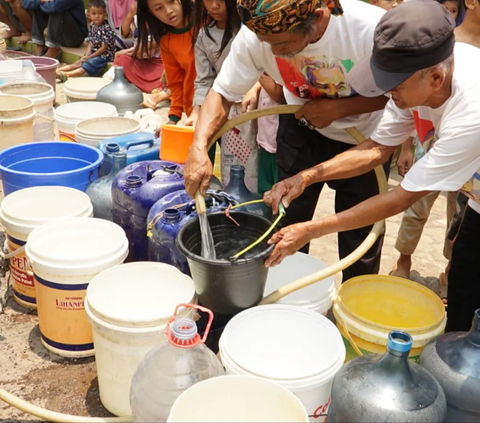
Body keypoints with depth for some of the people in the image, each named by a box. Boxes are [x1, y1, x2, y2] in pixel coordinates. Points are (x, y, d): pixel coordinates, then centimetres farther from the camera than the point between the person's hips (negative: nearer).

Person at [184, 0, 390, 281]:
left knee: (360, 233, 7)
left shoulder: (372, 29, -34)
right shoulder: (256, 34, -26)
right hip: (303, 129, 2)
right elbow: (222, 93, -19)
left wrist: (338, 107, -29)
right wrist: (200, 148, -35)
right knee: (287, 222, 7)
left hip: (363, 139, -1)